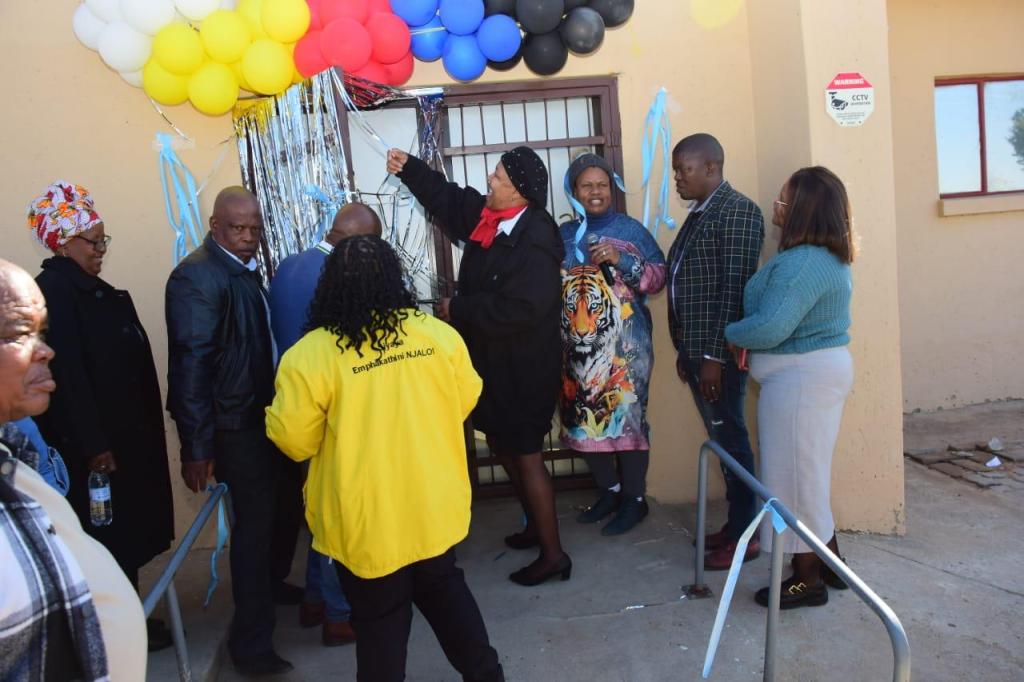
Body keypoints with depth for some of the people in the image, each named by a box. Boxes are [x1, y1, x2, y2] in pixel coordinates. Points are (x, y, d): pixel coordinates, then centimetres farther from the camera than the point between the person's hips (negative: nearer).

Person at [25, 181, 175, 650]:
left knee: (127, 532, 16)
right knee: (108, 537, 4)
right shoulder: (53, 289, -16)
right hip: (92, 441, -9)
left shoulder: (89, 287, 12)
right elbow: (67, 373, -22)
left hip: (123, 432, 9)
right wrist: (93, 445, -22)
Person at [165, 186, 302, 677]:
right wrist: (196, 447, -21)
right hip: (236, 424, -8)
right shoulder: (197, 276, -18)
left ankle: (271, 582, 46)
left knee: (288, 501, 20)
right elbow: (191, 364, -21)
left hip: (266, 414, 9)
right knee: (254, 520, -1)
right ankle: (251, 644, 15)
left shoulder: (245, 269, 9)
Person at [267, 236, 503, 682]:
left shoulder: (310, 355, -19)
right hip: (434, 506, 4)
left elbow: (294, 441, -11)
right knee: (445, 590, 26)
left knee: (380, 620, 16)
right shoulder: (439, 334, -7)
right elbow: (465, 402, 6)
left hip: (368, 521, -3)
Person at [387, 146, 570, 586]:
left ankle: (553, 554, 17)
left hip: (524, 367, -9)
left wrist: (458, 309, -21)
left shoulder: (535, 241, -25)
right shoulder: (488, 216, 2)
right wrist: (408, 169, 12)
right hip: (494, 360, 10)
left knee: (527, 455, 1)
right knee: (502, 444, 21)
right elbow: (448, 198, 20)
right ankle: (536, 524, 41)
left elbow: (519, 308, -31)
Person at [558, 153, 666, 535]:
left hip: (625, 343, -4)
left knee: (626, 415, -4)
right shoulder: (563, 235, 11)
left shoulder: (630, 229, 2)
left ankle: (635, 499, 12)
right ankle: (609, 490, 26)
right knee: (585, 417, 8)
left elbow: (659, 278, -2)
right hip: (576, 345, 4)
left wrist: (622, 260, -15)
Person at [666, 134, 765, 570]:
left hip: (718, 352, -9)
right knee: (719, 440, 15)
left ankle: (744, 537, 13)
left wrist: (714, 356, -21)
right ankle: (734, 524, 26)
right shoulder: (699, 214, 16)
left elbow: (734, 288, -19)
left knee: (731, 440, 0)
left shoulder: (736, 211, -12)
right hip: (697, 350, 9)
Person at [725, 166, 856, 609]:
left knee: (794, 475, 1)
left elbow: (770, 328, -28)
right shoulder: (827, 257, 11)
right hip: (823, 368, 10)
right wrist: (748, 341, 4)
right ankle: (829, 563, 32)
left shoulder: (802, 262, -23)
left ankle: (807, 581, 15)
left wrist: (729, 335, -11)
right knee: (809, 473, 20)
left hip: (800, 378, -10)